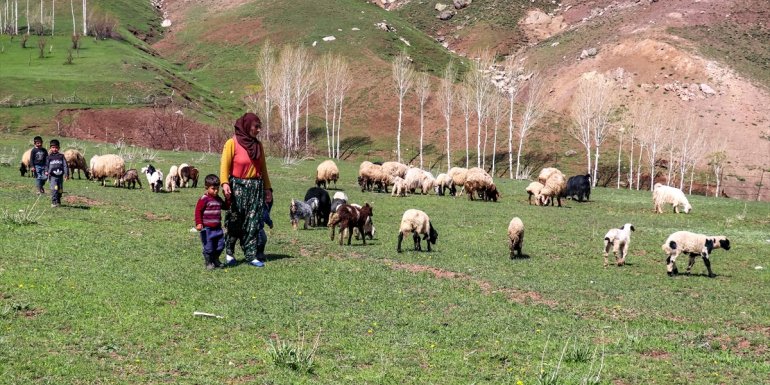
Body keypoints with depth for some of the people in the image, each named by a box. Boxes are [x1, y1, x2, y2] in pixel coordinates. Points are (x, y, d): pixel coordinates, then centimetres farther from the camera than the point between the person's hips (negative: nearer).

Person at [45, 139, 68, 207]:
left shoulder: (61, 156, 7)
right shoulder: (49, 157, 7)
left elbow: (65, 165, 4)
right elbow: (47, 165, 11)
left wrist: (66, 173, -4)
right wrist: (46, 171, -6)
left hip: (60, 175, 2)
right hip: (52, 176, -2)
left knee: (60, 189, 10)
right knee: (54, 189, -16)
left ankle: (58, 201, 27)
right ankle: (53, 202, -17)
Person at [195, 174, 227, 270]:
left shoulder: (218, 199, 11)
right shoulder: (204, 199, -11)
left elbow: (225, 207, 26)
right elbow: (198, 211, -13)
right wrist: (199, 223, -20)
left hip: (217, 228, 7)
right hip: (207, 228, -7)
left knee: (220, 245, 10)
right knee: (208, 247, -1)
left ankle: (215, 260, 30)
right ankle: (208, 263, 15)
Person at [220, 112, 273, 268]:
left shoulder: (258, 145, 11)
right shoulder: (232, 143, -6)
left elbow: (263, 169, 16)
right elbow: (224, 165, -13)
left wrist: (267, 188, 12)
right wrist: (225, 184, -28)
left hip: (256, 188, 4)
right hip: (237, 188, -4)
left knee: (254, 223, 1)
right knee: (235, 221, 3)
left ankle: (252, 255, 4)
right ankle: (229, 252, 18)